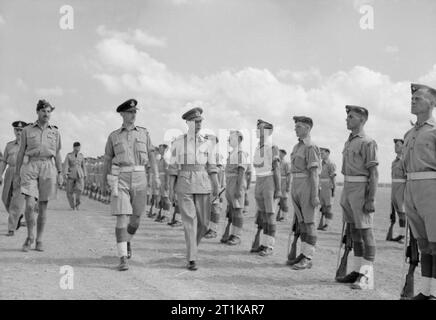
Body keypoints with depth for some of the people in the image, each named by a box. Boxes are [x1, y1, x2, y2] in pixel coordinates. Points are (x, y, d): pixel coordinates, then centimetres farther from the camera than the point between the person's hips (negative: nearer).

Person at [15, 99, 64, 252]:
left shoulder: (55, 132, 10)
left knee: (43, 207, 3)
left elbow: (57, 154, 11)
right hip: (30, 167, -1)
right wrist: (17, 174, 5)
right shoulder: (27, 130, 7)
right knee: (30, 205, -15)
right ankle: (30, 236, 6)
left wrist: (60, 174, 2)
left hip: (48, 168, 1)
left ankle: (39, 241, 13)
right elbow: (21, 153, 8)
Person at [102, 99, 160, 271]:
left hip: (139, 178, 2)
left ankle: (127, 241, 39)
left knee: (135, 218, 7)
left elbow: (151, 155, 7)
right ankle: (123, 259, -12)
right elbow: (107, 160, 15)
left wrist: (156, 175, -5)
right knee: (122, 217, -13)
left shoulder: (144, 133, 10)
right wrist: (104, 181, 19)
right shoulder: (113, 136, 7)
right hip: (120, 178, -2)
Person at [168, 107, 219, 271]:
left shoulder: (208, 142, 8)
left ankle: (192, 247, 32)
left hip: (203, 185, 2)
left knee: (203, 222, 3)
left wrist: (216, 186, -7)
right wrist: (171, 189, -1)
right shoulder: (178, 142, 3)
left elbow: (212, 166, 5)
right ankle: (192, 260, -5)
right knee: (190, 221, -9)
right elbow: (173, 167, 3)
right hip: (184, 185, -2)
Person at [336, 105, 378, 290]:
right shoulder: (349, 142, 17)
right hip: (348, 189, 9)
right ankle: (357, 271, 16)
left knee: (365, 231, -7)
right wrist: (345, 197, 21)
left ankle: (367, 277, -5)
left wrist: (371, 200, -21)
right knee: (354, 230, 10)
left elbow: (373, 173, -15)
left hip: (362, 190, -9)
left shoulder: (367, 143, -10)